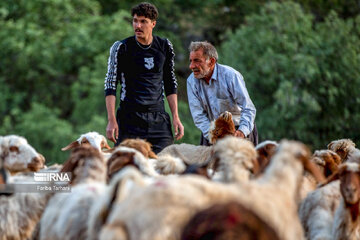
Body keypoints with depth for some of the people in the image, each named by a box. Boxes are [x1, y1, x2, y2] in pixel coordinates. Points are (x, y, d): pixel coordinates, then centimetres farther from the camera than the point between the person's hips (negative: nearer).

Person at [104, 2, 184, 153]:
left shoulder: (165, 47, 9)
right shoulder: (121, 48, -1)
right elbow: (110, 84, -1)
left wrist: (176, 117, 11)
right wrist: (111, 120, -9)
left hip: (159, 119, 3)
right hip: (129, 118, -3)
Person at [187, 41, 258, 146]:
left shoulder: (231, 75, -16)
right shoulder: (192, 81, -5)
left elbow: (248, 109, -19)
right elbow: (198, 115, -8)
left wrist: (242, 131, -37)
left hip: (238, 128, -3)